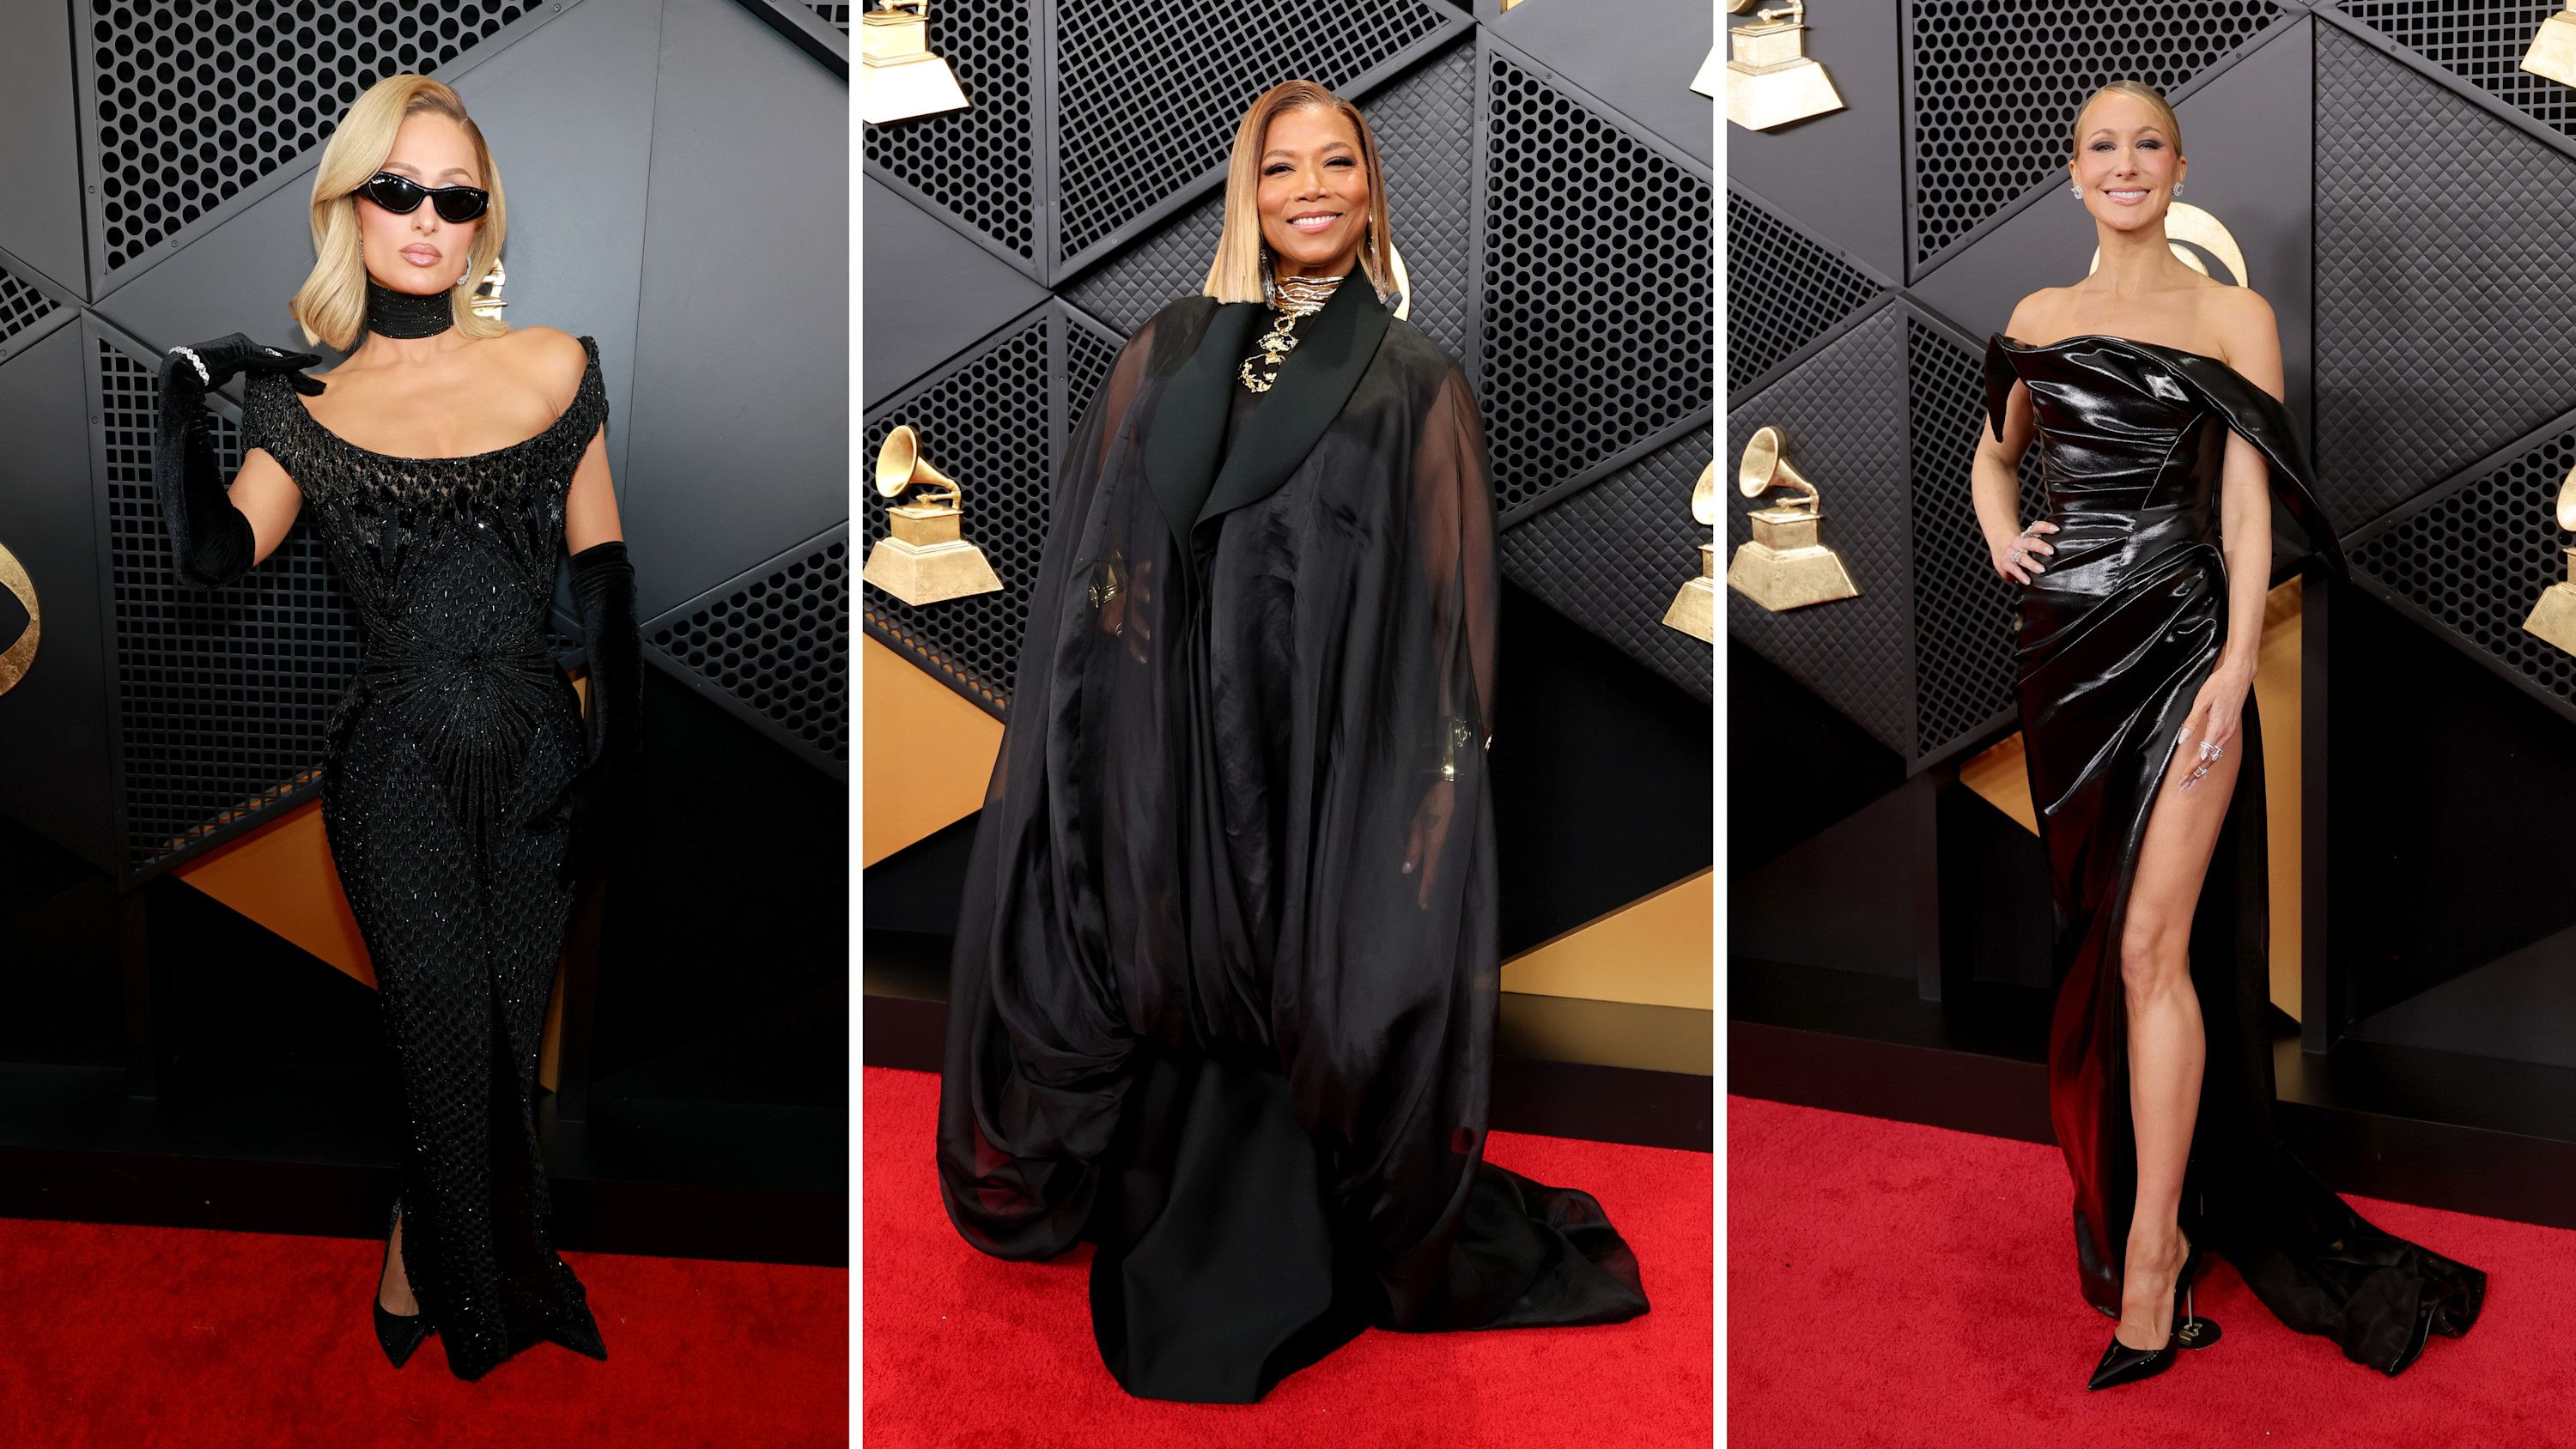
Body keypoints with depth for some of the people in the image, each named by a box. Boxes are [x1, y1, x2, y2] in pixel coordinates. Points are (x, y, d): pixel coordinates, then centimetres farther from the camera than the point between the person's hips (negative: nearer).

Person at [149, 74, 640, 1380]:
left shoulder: (555, 368, 4)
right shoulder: (304, 404, 3)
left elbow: (602, 576, 7)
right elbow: (212, 558, -10)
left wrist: (619, 748, 1)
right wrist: (185, 388, -12)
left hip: (535, 762, 2)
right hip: (397, 770, -2)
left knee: (499, 1049, 8)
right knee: (460, 1055, -2)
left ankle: (416, 1278, 32)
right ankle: (478, 1315, 22)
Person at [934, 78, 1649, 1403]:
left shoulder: (1414, 381, 4)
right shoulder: (1171, 352, 10)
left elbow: (1444, 612, -2)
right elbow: (1143, 510, -6)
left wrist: (1436, 780, -8)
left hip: (1333, 761, -1)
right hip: (1180, 749, 2)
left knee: (1311, 1002, 3)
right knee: (1185, 993, 7)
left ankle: (1277, 1268, 21)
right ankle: (1164, 1225, 27)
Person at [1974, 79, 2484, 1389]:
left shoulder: (2232, 318, 3)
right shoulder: (2037, 320, 12)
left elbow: (2248, 508, -3)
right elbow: (1995, 455, 28)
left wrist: (2236, 665, -13)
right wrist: (2000, 533, 7)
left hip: (2178, 642, -4)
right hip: (2062, 642, 4)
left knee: (2150, 945, -10)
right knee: (2087, 932, 9)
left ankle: (2153, 1251, -5)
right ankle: (2111, 1182, 22)